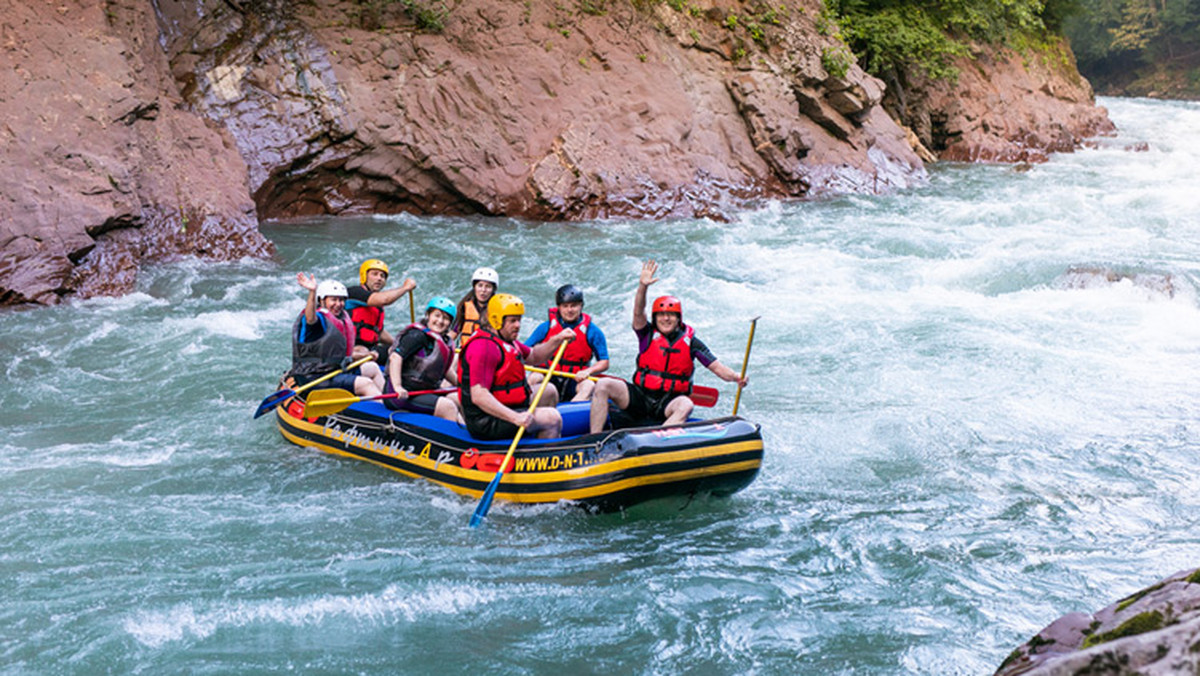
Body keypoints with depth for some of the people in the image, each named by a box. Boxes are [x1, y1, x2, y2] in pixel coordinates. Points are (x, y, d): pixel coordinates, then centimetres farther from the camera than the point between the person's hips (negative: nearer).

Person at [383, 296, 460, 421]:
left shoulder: (444, 341, 15)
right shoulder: (417, 335, -12)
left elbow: (444, 370, 30)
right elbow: (395, 357, -24)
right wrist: (397, 387, -33)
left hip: (426, 391, 10)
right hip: (404, 394, -10)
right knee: (447, 407, -22)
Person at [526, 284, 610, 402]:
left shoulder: (592, 331, 1)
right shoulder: (546, 328, 4)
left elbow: (604, 363, 2)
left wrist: (588, 371, -18)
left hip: (575, 380, -1)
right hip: (547, 378, 1)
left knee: (589, 385, -32)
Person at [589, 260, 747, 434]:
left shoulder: (690, 341, 5)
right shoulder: (648, 335, 5)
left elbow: (716, 366, 1)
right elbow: (638, 313, -14)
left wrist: (737, 378, -19)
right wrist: (643, 286, -31)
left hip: (667, 405, -1)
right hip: (640, 397, 1)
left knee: (686, 405, -35)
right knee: (603, 385, -19)